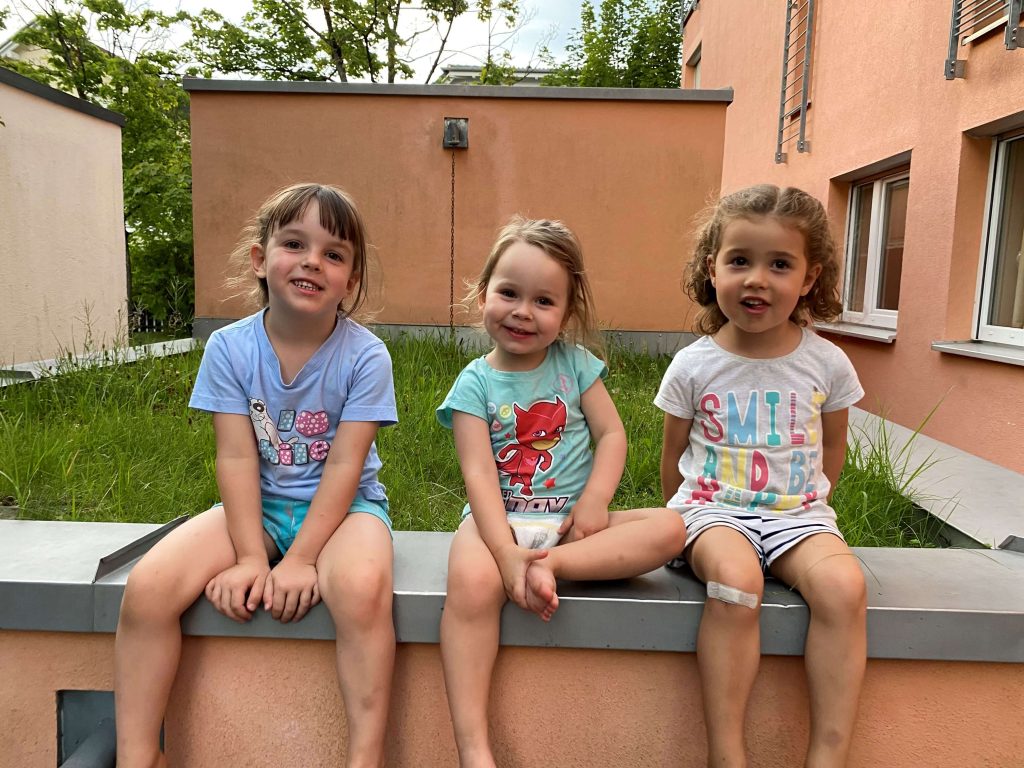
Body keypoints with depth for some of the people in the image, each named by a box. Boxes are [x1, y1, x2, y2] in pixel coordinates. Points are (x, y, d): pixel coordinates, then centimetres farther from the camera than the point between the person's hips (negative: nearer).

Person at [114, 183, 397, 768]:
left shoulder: (365, 356, -13)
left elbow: (344, 465, -16)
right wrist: (251, 558, -17)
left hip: (342, 503, -2)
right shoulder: (230, 348, -6)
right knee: (148, 586, -19)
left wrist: (301, 559, -22)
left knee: (363, 588, -35)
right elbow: (237, 458, -9)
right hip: (258, 504, 3)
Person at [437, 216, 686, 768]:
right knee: (472, 583, -35)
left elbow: (612, 433, 3)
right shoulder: (475, 383, -3)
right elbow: (479, 475, -13)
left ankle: (554, 565, -28)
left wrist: (594, 502, -14)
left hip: (571, 519, 3)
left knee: (669, 528, -19)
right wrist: (508, 554, -25)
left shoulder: (574, 363, 6)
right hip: (501, 519, -3)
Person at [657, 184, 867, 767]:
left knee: (844, 584, -27)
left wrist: (808, 507, 11)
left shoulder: (828, 363, 0)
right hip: (713, 507, -2)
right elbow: (674, 454, 8)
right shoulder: (693, 365, -3)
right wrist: (684, 522, 6)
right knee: (736, 580, -32)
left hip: (797, 511, 2)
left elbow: (833, 446, 15)